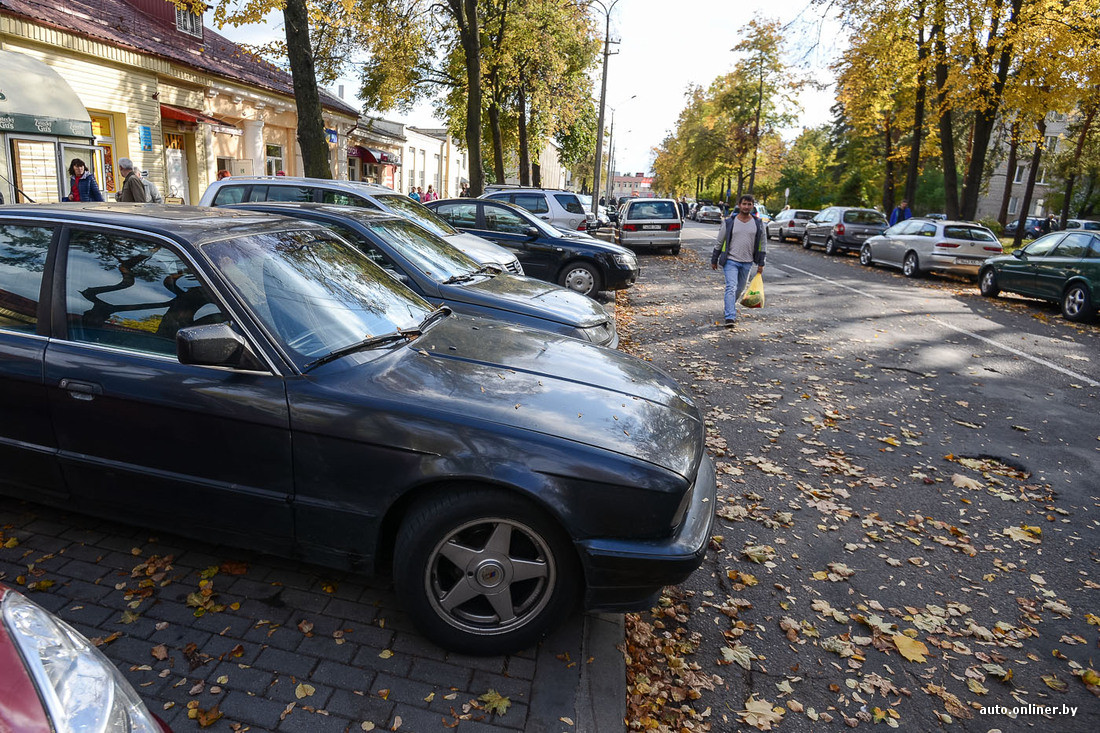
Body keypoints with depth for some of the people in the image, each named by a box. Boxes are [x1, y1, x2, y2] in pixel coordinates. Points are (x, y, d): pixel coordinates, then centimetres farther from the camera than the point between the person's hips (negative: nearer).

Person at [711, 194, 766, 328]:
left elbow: (763, 244, 8)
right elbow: (719, 242, 4)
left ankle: (730, 306, 40)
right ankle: (730, 317, -21)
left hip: (747, 262, 3)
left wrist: (761, 263, 4)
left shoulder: (758, 223, 3)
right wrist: (714, 260, 7)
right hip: (730, 260, -3)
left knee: (740, 289, 14)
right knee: (731, 288, -16)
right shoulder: (729, 222, -3)